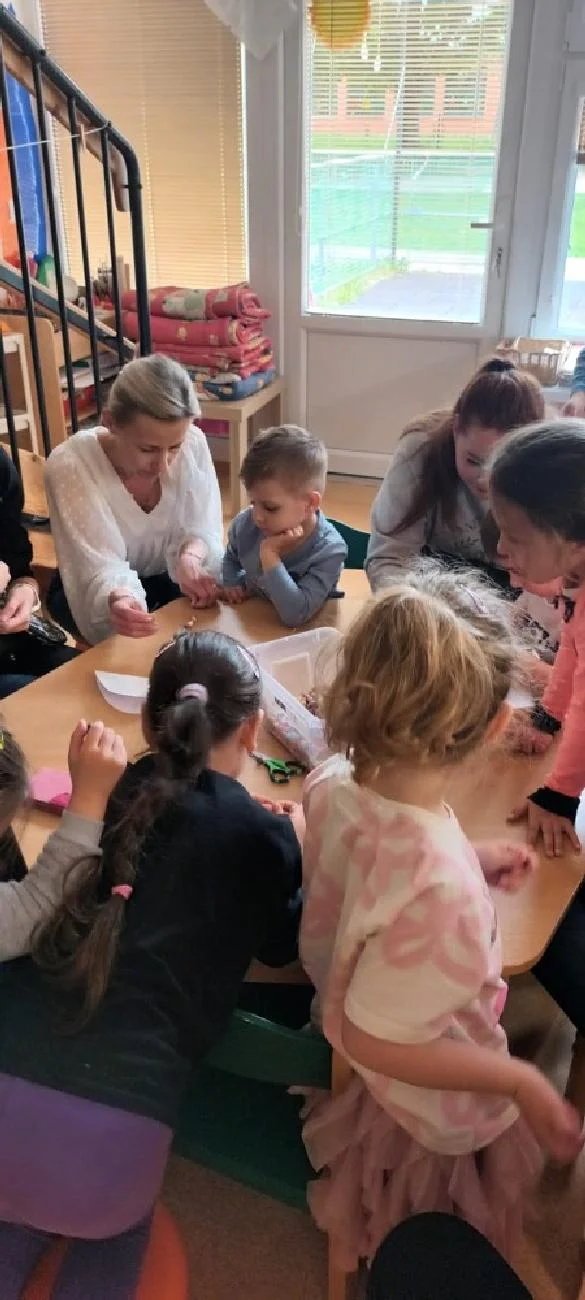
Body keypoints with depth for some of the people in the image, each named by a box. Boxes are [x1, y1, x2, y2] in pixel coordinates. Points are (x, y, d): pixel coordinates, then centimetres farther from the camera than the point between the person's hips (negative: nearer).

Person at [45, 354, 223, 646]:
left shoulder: (193, 445, -20)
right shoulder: (69, 466, -29)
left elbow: (202, 529, -14)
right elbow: (100, 569, -33)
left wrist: (192, 555, -39)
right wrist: (116, 600, -57)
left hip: (166, 578, 3)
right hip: (88, 590, -3)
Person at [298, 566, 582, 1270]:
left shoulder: (332, 783, -25)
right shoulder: (443, 894, -47)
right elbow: (375, 1042, -33)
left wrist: (468, 857, 0)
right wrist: (520, 1083, -21)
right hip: (434, 1113, -6)